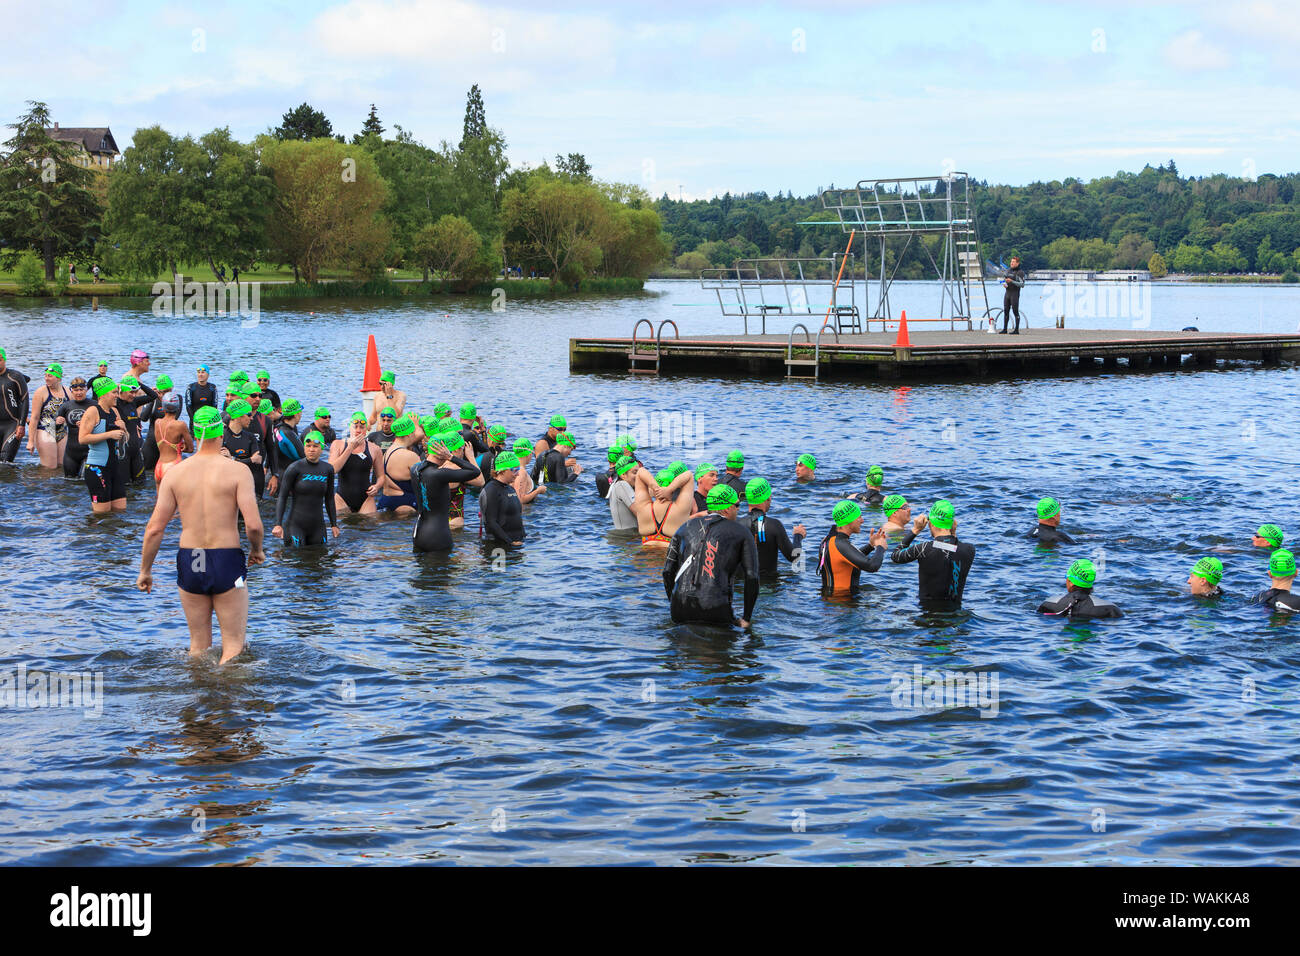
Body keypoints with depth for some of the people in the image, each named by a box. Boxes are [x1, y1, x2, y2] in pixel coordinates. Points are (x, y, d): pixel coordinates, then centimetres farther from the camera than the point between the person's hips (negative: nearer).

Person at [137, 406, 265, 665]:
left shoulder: (175, 473, 1)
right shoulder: (237, 471, -7)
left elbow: (154, 528, -1)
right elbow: (253, 525, -15)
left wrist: (145, 570, 11)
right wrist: (257, 551, 6)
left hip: (189, 562, 3)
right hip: (228, 561, -3)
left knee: (198, 645, 17)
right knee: (234, 645, 4)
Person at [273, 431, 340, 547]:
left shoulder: (328, 469, 5)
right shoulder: (295, 468, -8)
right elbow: (282, 497, -7)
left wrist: (334, 524, 15)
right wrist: (278, 524, -15)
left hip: (317, 526, 4)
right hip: (295, 525, -4)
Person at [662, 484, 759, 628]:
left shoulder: (685, 528, 19)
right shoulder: (741, 533, 9)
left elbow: (668, 571, 16)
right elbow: (752, 578, 3)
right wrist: (746, 619, 10)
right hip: (715, 611, -4)